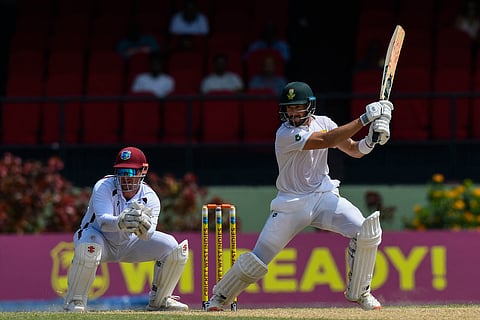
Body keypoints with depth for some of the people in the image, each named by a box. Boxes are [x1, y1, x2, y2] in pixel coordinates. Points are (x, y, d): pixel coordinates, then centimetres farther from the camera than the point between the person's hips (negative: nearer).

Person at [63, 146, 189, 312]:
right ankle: (74, 301, -19)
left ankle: (159, 300, 8)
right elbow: (102, 220, -43)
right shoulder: (103, 187, -26)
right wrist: (120, 222, -65)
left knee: (172, 247, -12)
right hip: (101, 240, -4)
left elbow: (148, 236, -31)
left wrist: (142, 227, -57)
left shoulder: (150, 197, -17)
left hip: (129, 243, 4)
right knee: (88, 248, -40)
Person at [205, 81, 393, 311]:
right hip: (292, 204, -4)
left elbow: (354, 150, 2)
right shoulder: (285, 135, -19)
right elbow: (326, 141, -29)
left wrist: (369, 140, -22)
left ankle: (358, 292, 0)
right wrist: (365, 119, -31)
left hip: (324, 195, 4)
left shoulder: (323, 123, 1)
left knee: (366, 231, -18)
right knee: (259, 258, -5)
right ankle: (220, 296, 18)